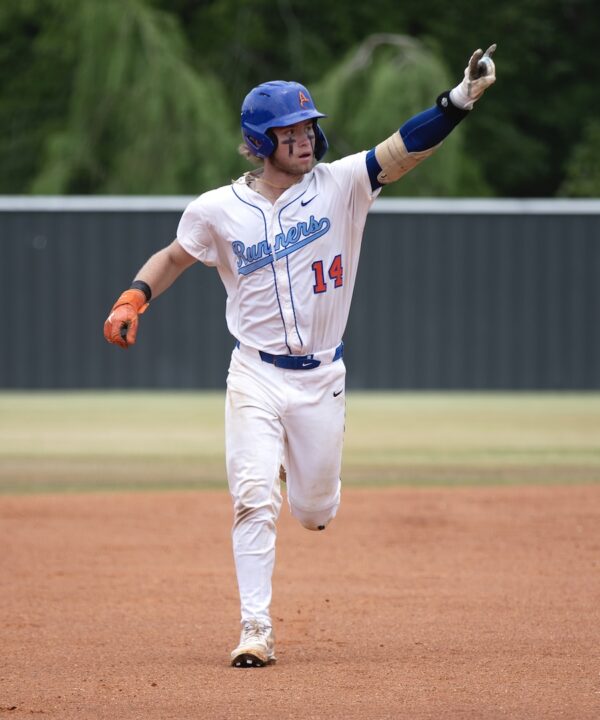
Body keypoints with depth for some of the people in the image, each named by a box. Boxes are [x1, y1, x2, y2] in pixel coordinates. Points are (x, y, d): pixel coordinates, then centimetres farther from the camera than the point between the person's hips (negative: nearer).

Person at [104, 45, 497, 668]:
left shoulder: (339, 185, -6)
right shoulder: (217, 210, -4)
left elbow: (403, 149, -18)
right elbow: (173, 257, 12)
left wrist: (461, 99, -32)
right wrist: (132, 299, -6)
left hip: (322, 377, 1)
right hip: (256, 376, -1)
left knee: (315, 512, 10)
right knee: (254, 498, -13)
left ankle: (303, 476, 48)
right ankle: (256, 631, -6)